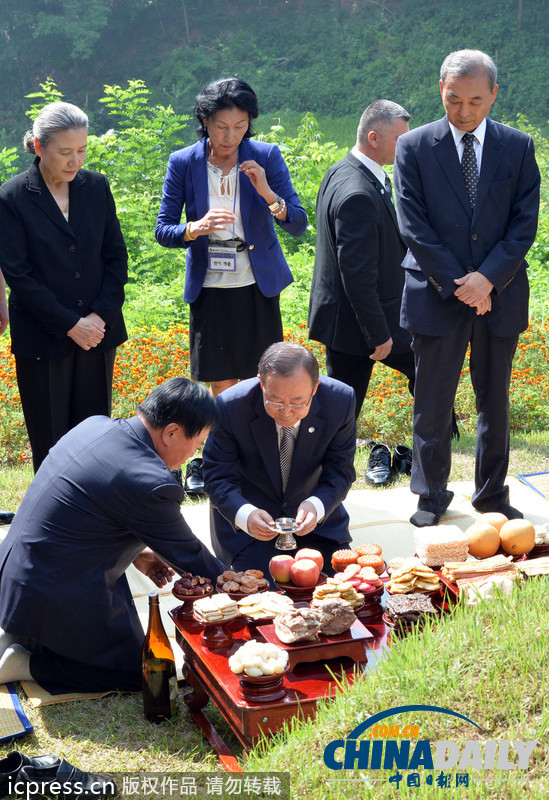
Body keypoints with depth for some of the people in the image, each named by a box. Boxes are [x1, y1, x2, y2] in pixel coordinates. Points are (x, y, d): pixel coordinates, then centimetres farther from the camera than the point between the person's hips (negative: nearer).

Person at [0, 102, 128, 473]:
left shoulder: (97, 186, 4)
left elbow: (117, 256, 7)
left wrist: (101, 315, -5)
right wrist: (70, 324, -12)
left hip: (97, 331, 3)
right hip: (43, 338, -3)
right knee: (50, 441, 4)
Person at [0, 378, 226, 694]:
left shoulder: (96, 426, -1)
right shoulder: (151, 485, -26)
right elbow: (187, 555, -10)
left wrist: (137, 553, 15)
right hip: (58, 594, -9)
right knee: (137, 673, 7)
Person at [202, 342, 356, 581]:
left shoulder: (341, 400, -23)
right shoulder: (231, 406, -27)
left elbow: (340, 471, -13)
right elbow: (218, 477, -19)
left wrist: (316, 506, -34)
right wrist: (245, 514, -40)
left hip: (314, 510, 2)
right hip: (246, 514, -2)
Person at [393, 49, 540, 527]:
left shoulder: (518, 147, 4)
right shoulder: (413, 148, -1)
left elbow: (525, 223, 0)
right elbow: (415, 228, -6)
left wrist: (488, 279, -12)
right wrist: (459, 286, -11)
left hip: (500, 294, 2)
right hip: (436, 295, -2)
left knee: (495, 402, 12)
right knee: (432, 404, 5)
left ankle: (493, 495, 26)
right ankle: (432, 495, 21)